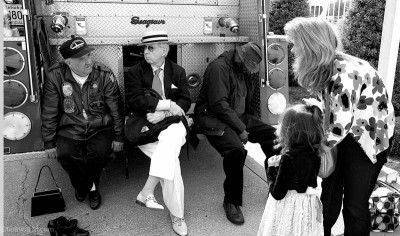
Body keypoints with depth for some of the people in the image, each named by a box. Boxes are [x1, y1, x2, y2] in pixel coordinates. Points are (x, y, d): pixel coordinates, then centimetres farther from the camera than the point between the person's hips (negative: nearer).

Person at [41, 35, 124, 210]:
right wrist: (49, 143, -1)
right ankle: (82, 185, 7)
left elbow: (115, 108, -1)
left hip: (100, 129, 0)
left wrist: (118, 137, 0)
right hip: (69, 131, 1)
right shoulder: (55, 77, -8)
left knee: (100, 152, -27)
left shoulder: (104, 75, -8)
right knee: (65, 153, -25)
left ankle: (91, 186, 6)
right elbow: (49, 112, -2)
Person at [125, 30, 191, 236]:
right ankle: (176, 215, -14)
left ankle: (147, 193, -22)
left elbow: (185, 101, 3)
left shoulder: (178, 71, 10)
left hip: (171, 123, 2)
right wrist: (167, 104, -18)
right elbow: (134, 100, -11)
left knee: (170, 141, -34)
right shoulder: (135, 72, 3)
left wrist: (164, 113, -16)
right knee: (171, 159, -23)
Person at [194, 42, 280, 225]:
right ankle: (231, 202, -14)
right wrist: (241, 129, -21)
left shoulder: (244, 71, 15)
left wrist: (254, 123, 13)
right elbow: (218, 103, -23)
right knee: (236, 149, -34)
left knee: (272, 134, -5)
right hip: (214, 118, -9)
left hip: (239, 117, 9)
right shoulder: (219, 67, -15)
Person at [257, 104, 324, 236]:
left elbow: (277, 194, -20)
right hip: (308, 207, 6)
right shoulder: (314, 154, -6)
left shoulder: (288, 158, -25)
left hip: (288, 209, -6)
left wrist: (272, 169, -9)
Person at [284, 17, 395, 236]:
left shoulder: (345, 74, -32)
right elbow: (326, 108, 0)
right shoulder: (321, 69, -7)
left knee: (355, 204, 2)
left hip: (370, 136, -7)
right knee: (330, 192, 16)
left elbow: (340, 127, -30)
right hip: (345, 135, 7)